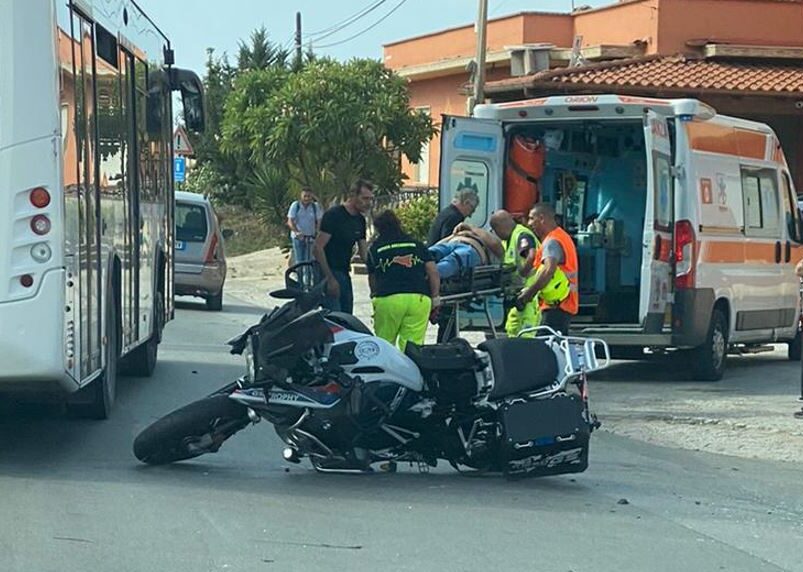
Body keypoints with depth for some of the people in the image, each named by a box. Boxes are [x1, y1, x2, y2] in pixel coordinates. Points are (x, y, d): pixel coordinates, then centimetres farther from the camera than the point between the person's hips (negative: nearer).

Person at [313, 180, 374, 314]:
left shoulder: (360, 220, 11)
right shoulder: (333, 215, -13)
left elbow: (363, 251, 17)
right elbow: (317, 248, -17)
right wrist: (329, 279, -21)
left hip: (344, 273, 9)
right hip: (328, 272, -9)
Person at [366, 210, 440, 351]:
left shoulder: (375, 248, 19)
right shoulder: (417, 244, 20)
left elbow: (372, 280, 26)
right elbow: (433, 272, 10)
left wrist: (375, 294, 44)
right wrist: (435, 298, 15)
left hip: (388, 299, -1)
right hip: (420, 299, 1)